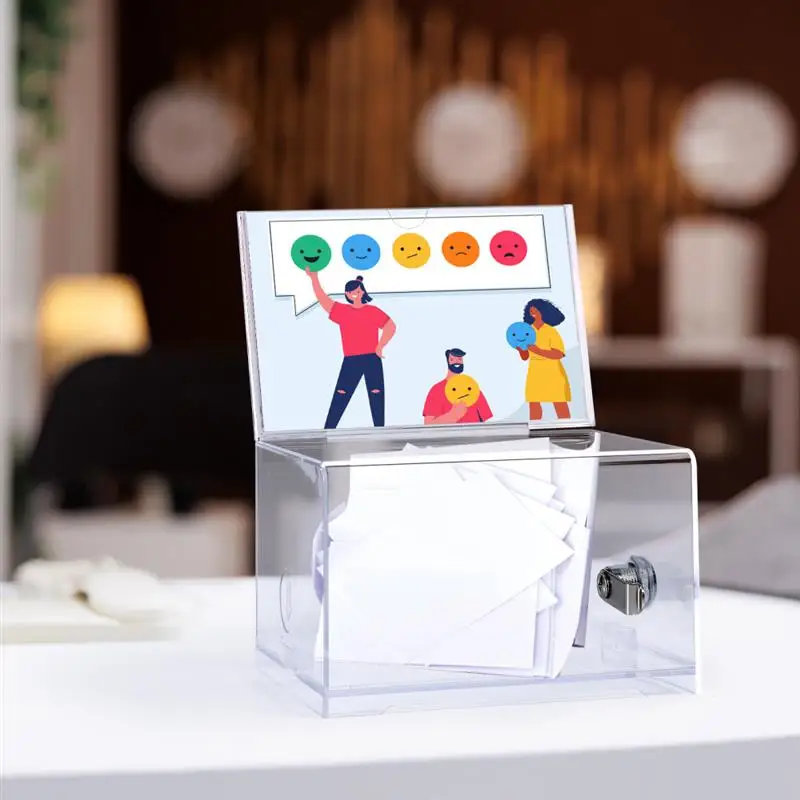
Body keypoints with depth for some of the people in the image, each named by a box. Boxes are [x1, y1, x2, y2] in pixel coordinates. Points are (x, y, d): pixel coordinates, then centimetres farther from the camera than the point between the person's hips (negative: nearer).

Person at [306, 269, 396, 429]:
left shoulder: (373, 311, 5)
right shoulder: (341, 310, 8)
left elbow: (391, 327, 5)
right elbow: (323, 299, 1)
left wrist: (380, 347, -3)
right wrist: (314, 278, -9)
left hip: (372, 360, -1)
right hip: (350, 361, 1)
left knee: (376, 396, 1)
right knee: (340, 396, -2)